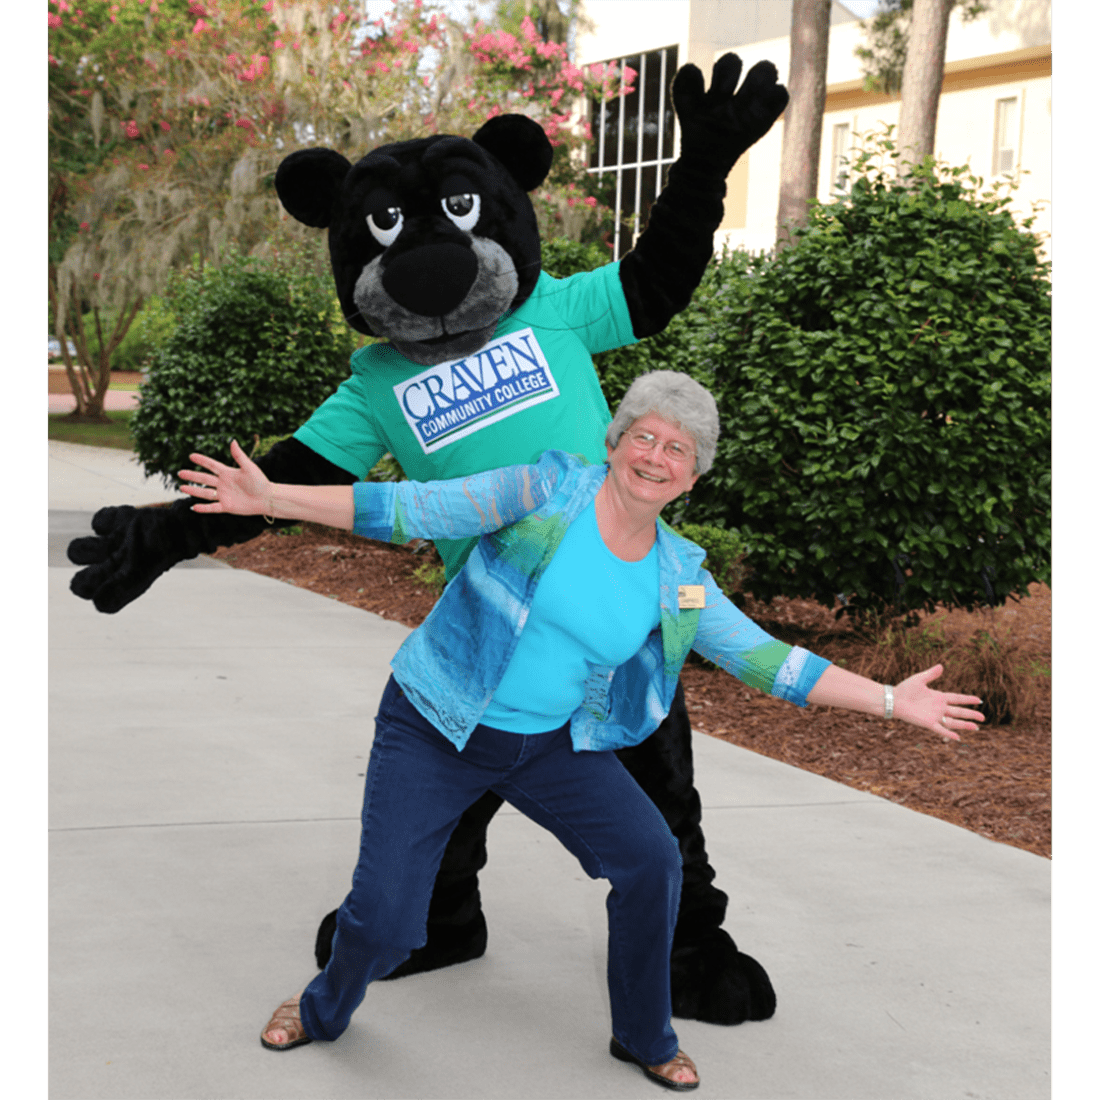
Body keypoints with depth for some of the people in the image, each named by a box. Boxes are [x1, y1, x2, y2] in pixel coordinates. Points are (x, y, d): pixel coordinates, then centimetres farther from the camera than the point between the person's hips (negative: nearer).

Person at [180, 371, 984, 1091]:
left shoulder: (677, 576, 0)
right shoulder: (549, 490, -12)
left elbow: (764, 659, 5)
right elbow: (413, 509, -15)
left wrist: (891, 701, 2)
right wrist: (272, 499, -22)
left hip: (552, 744, 4)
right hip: (434, 732, -3)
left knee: (651, 859, -13)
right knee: (381, 918, -12)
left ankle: (645, 1036, 13)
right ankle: (326, 1008, 25)